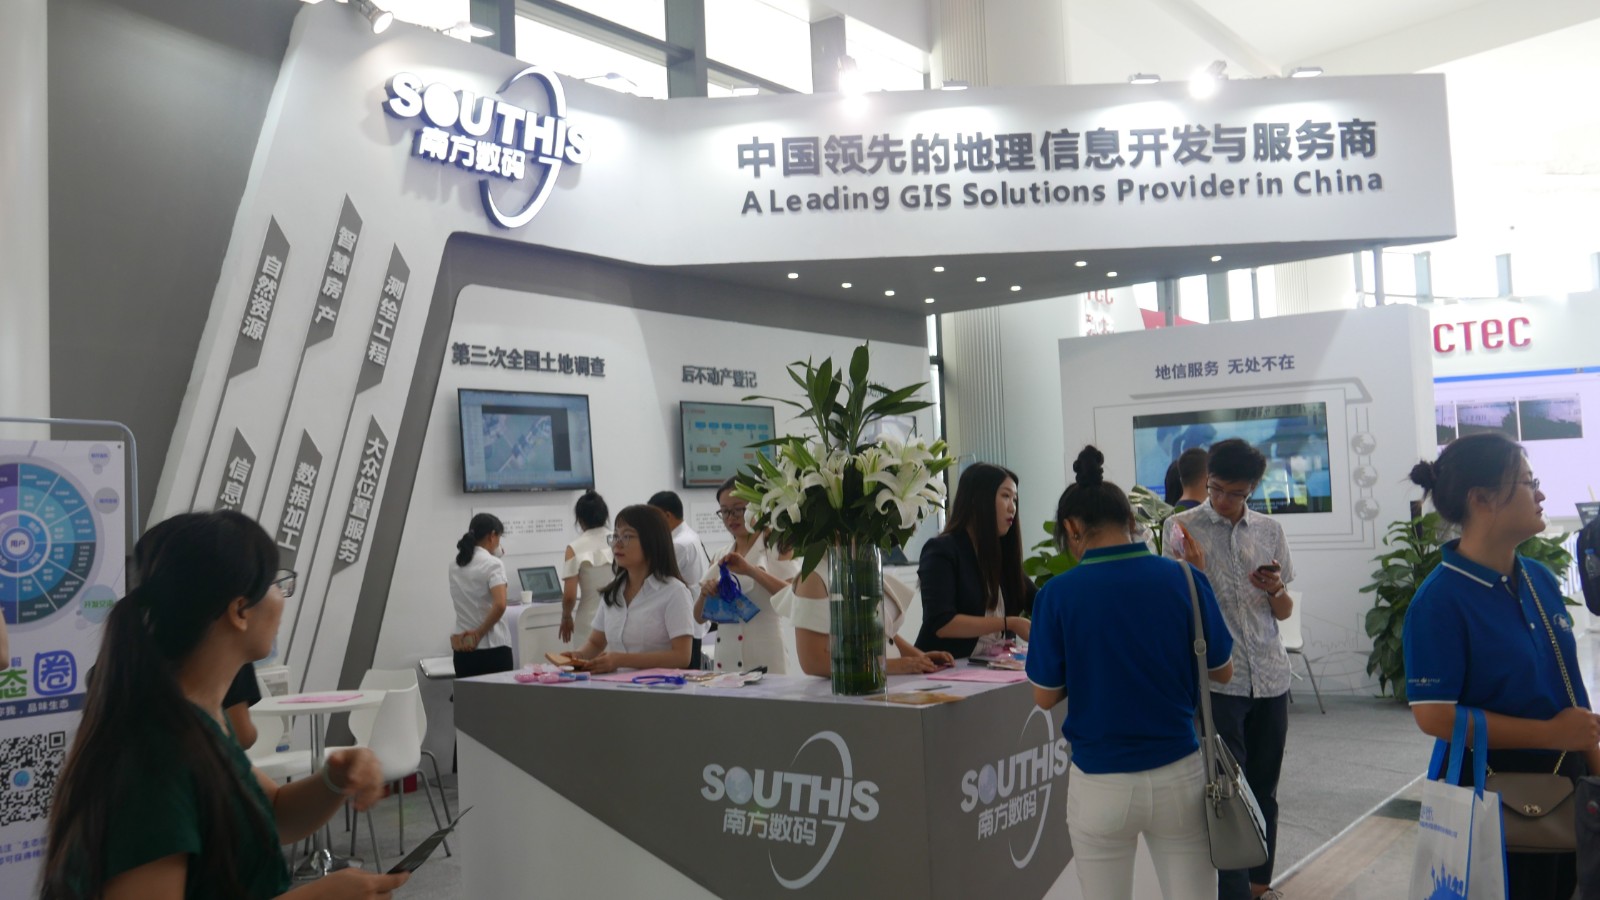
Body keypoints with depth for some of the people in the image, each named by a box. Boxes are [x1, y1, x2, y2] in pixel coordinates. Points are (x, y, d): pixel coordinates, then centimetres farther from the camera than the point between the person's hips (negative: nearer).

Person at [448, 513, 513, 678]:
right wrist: (479, 633, -13)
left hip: (463, 649, 6)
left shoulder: (455, 565, 8)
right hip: (493, 649, -6)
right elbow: (500, 605, -24)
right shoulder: (493, 564, -12)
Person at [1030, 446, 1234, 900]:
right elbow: (1222, 672, 5)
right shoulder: (1185, 579, -8)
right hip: (1180, 776, 2)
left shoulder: (1058, 593, -12)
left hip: (1101, 785, -1)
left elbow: (1045, 696, -3)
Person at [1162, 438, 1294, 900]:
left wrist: (1276, 590, -8)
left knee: (1264, 790, 13)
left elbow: (1284, 612, 14)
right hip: (1216, 679, -4)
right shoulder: (1182, 527, -3)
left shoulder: (1270, 530, 8)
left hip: (1270, 678, 4)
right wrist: (1194, 568, -21)